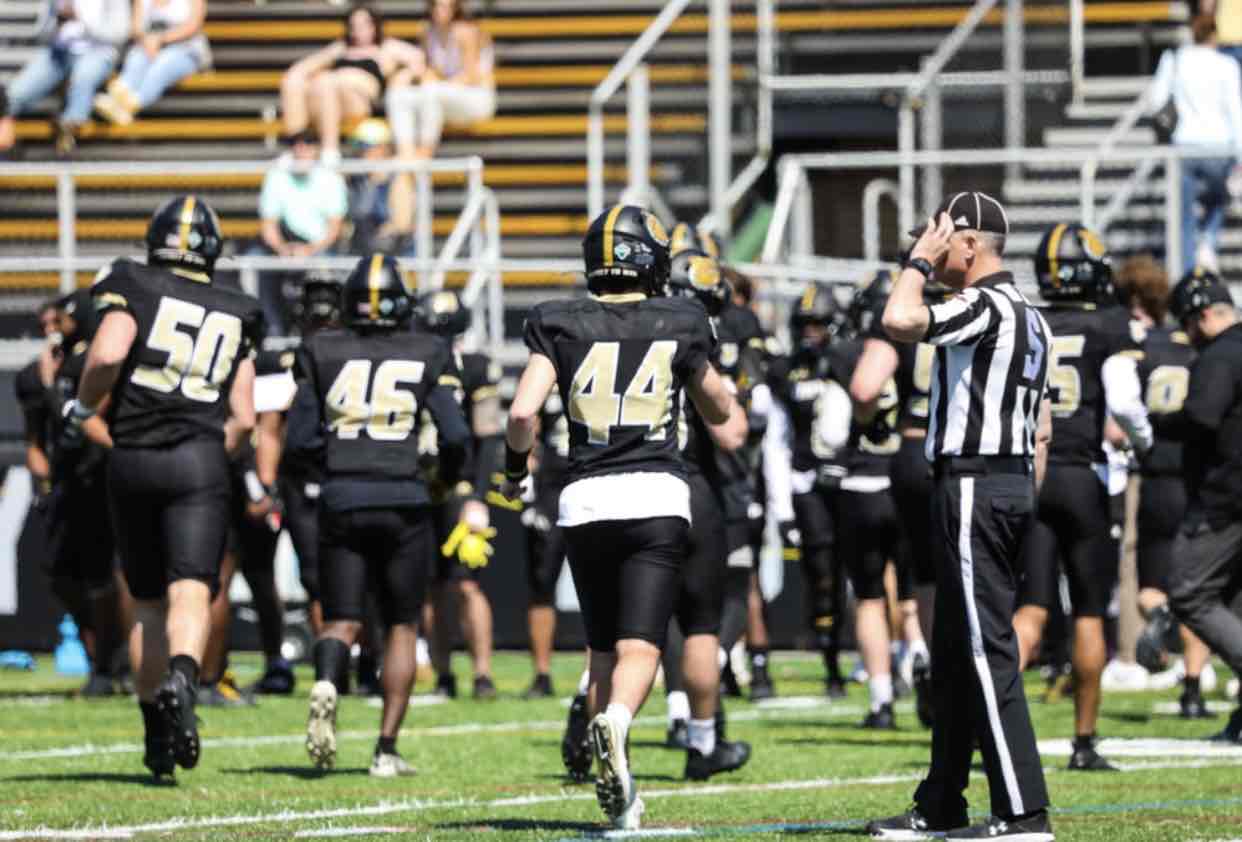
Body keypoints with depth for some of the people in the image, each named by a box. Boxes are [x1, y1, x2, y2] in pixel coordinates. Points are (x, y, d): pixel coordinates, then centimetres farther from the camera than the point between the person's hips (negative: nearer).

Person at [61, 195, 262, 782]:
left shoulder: (134, 291, 2)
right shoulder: (234, 317, 12)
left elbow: (107, 355, -16)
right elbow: (243, 419, 10)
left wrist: (81, 407, 2)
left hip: (132, 462, 0)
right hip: (199, 463, 0)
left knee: (149, 601, 14)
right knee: (191, 594, -12)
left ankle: (156, 732, 17)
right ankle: (181, 678, -43)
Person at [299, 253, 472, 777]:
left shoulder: (321, 352, 4)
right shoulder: (428, 355, 1)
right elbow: (455, 436, -5)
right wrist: (447, 476, 16)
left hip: (340, 499, 1)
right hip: (402, 499, -1)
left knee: (341, 622, 9)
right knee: (402, 625, 13)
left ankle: (326, 683, -25)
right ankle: (387, 749, 7)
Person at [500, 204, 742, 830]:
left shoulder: (560, 325, 3)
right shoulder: (680, 324, 5)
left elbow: (523, 411, -7)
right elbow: (721, 411, 18)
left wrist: (514, 466, 12)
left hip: (586, 500, 1)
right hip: (659, 497, -1)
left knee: (603, 648, 16)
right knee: (639, 647, -7)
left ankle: (618, 793, 15)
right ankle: (616, 720, -40)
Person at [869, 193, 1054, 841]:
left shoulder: (984, 308, -14)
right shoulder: (1030, 318, 17)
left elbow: (899, 322, -29)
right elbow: (1041, 431, 20)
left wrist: (919, 263, -12)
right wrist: (1024, 504, 22)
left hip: (972, 487, -10)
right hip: (1014, 482, 10)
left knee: (988, 649, -10)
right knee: (955, 651, 15)